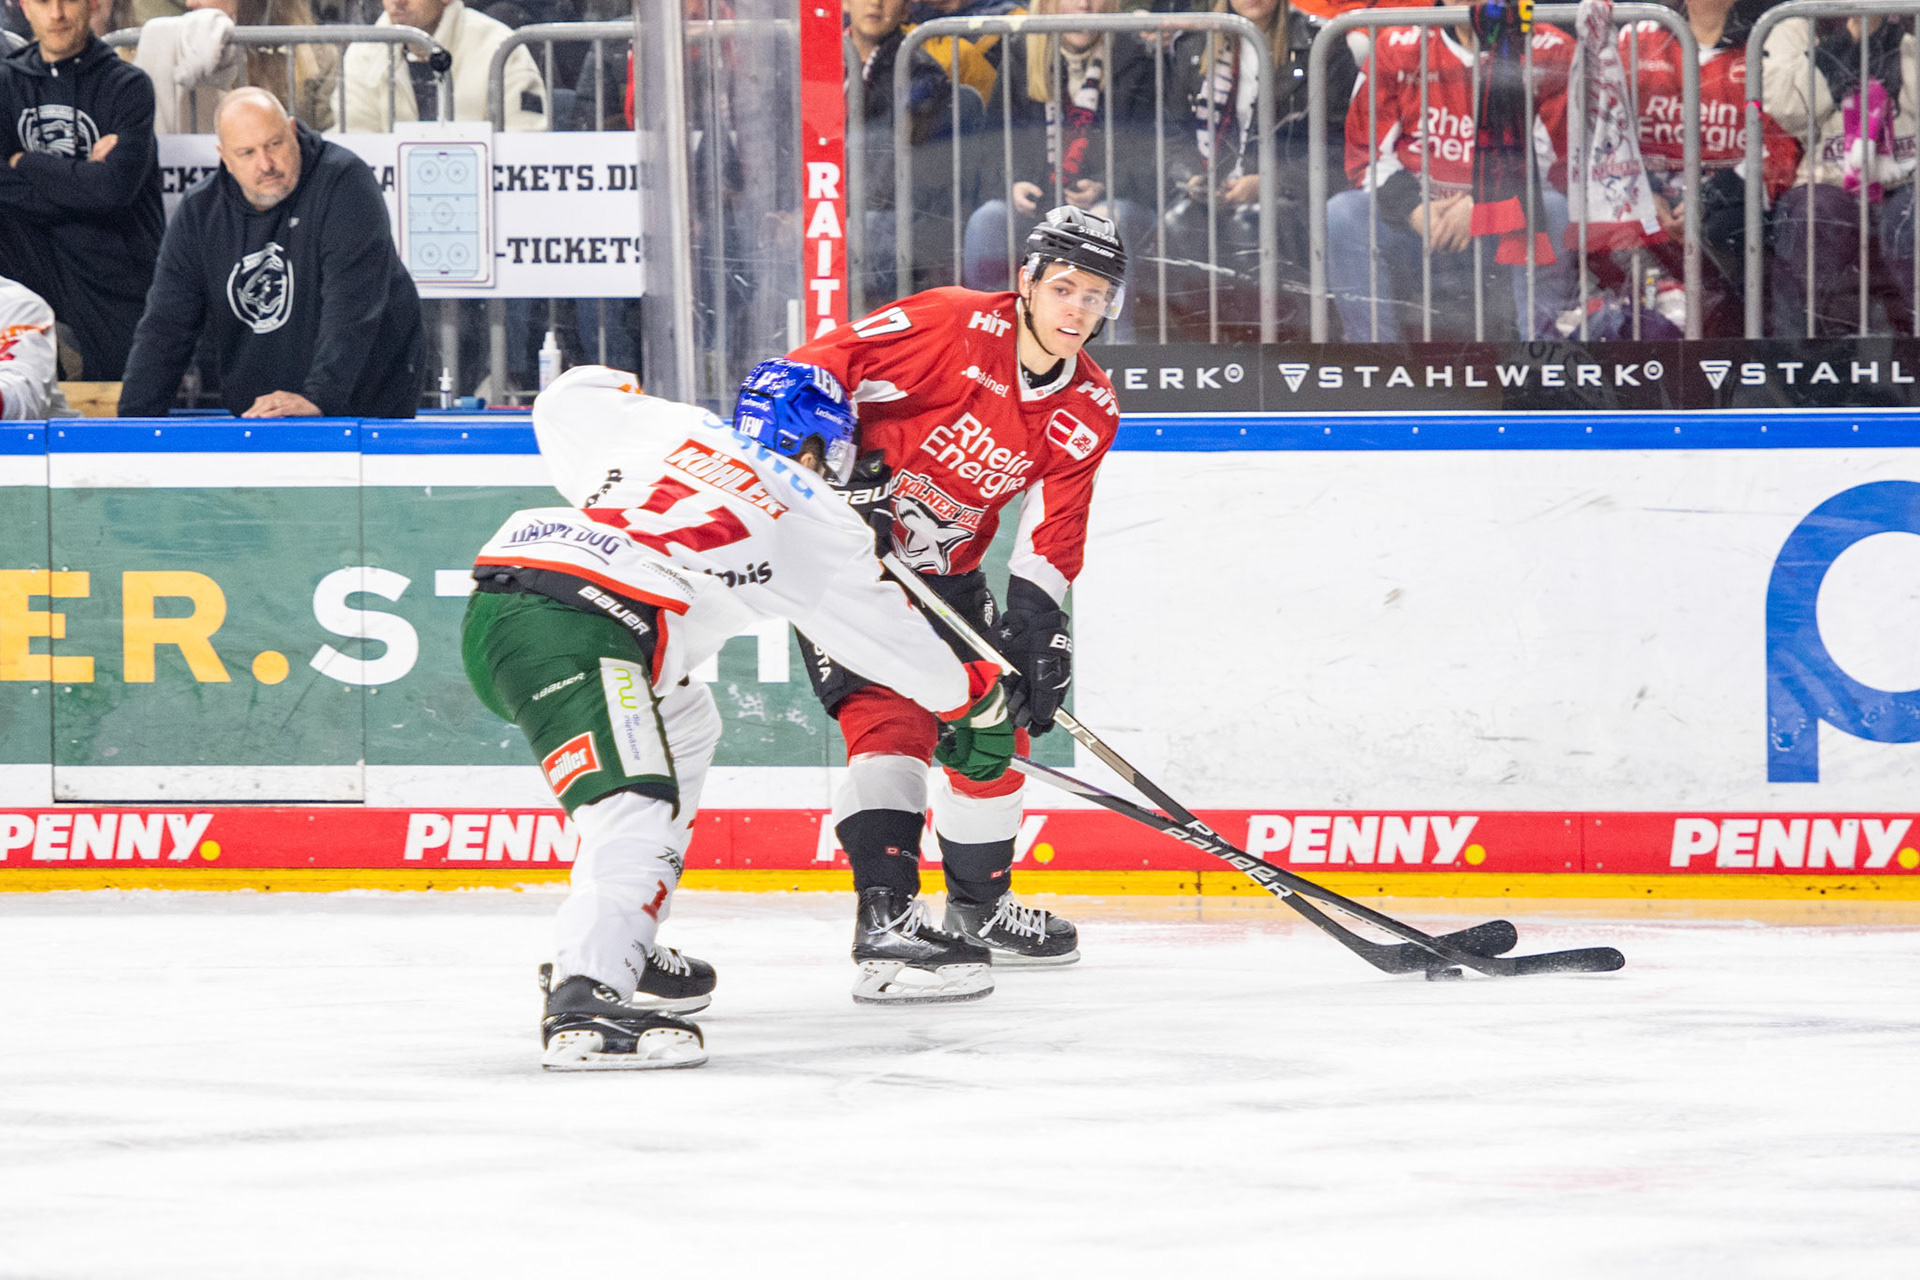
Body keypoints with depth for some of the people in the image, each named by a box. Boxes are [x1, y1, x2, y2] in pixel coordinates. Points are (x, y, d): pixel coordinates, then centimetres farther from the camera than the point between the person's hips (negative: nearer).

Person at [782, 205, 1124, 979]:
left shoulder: (1087, 412, -2)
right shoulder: (951, 326, -22)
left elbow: (1053, 531, -3)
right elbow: (819, 369, -22)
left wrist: (1036, 623, -16)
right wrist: (842, 468, -28)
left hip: (943, 571, 7)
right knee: (892, 713, -22)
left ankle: (979, 903, 31)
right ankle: (884, 910, -29)